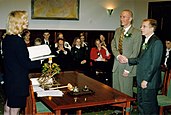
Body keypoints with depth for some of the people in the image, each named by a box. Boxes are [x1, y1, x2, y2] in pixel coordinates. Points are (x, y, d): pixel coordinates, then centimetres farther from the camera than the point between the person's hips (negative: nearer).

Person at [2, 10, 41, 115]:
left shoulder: (6, 38, 5)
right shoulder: (17, 40, -23)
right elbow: (26, 64, -22)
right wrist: (41, 61, -10)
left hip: (9, 79, 9)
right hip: (18, 82, -9)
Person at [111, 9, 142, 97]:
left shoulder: (136, 33, -9)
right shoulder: (118, 30, 12)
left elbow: (135, 52, -11)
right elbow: (113, 45, 12)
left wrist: (127, 69, -15)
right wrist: (117, 55, -9)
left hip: (127, 66, -6)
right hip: (116, 66, 6)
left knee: (126, 92, 1)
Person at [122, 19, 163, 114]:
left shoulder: (157, 42, -14)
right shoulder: (146, 41, 14)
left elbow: (155, 64, -18)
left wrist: (146, 80, -18)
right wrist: (128, 60, 6)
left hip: (149, 81, -9)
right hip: (141, 80, 9)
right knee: (141, 105, 16)